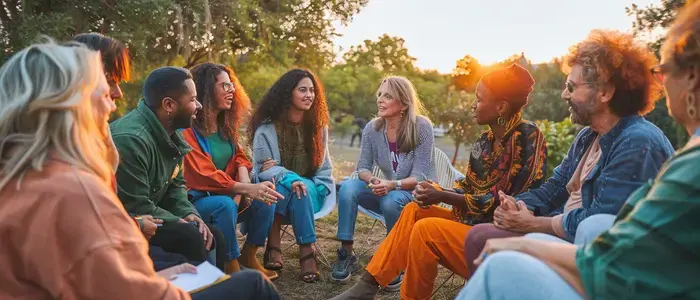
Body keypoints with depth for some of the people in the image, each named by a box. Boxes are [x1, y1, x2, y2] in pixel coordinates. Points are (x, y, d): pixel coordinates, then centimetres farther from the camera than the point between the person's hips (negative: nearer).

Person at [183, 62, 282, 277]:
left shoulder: (225, 124, 8)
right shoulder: (187, 130, -18)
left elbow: (239, 157, 8)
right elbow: (204, 175, -25)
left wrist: (244, 185, -15)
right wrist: (247, 189, -31)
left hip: (224, 194, 7)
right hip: (194, 202, -7)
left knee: (264, 199, -15)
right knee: (225, 204, -36)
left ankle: (248, 255, 2)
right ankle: (231, 266, -21)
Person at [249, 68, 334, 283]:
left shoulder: (318, 125, 5)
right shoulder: (267, 127, -9)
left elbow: (324, 165, 8)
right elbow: (263, 168, -17)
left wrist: (312, 187, -11)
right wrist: (290, 179, -36)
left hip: (309, 192, 2)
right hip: (275, 191, -2)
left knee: (302, 188, -35)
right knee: (285, 184, -38)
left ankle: (305, 252, -37)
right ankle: (279, 246, -37)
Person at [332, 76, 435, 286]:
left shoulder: (421, 127, -18)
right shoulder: (372, 128, -7)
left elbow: (419, 177, -20)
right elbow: (363, 167, -3)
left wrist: (392, 185, -38)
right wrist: (371, 180, -27)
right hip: (389, 191, 4)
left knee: (392, 201, -36)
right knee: (348, 188, -22)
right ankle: (347, 255, -15)